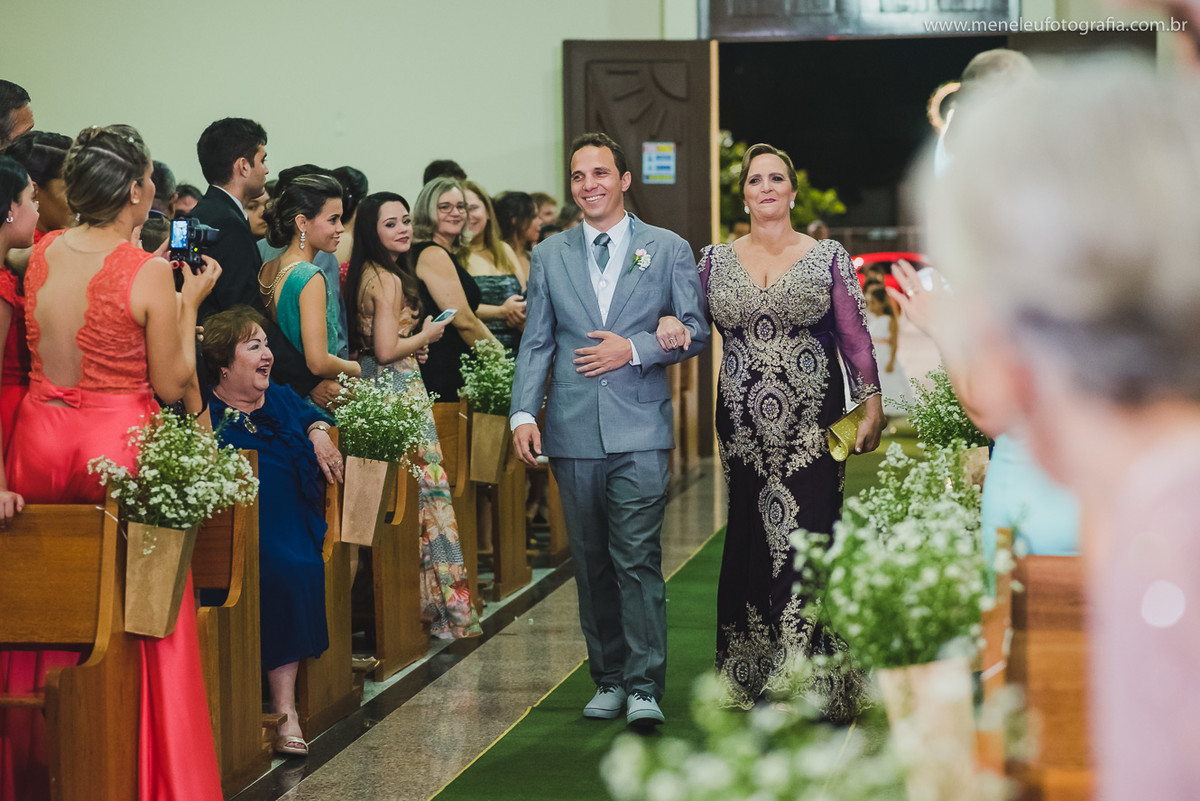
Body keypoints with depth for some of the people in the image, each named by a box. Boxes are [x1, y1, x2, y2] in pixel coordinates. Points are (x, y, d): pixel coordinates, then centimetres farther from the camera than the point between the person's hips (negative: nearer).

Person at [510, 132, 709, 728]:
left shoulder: (668, 249, 7)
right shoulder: (549, 255, 12)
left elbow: (696, 330, 5)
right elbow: (536, 343, 9)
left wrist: (634, 349, -10)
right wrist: (524, 413, -4)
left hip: (640, 430, -3)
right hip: (573, 432, 3)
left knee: (637, 560, -10)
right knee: (592, 565, 7)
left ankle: (645, 688, -8)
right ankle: (608, 681, 16)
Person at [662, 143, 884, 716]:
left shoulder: (828, 258, 4)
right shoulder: (716, 261, 9)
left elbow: (856, 337, 3)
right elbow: (688, 322, 16)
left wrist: (872, 406, -2)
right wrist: (669, 323, -7)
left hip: (811, 426, -2)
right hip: (743, 427, 2)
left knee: (807, 535, -8)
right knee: (752, 537, 3)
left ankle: (810, 678, -1)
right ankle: (752, 676, 12)